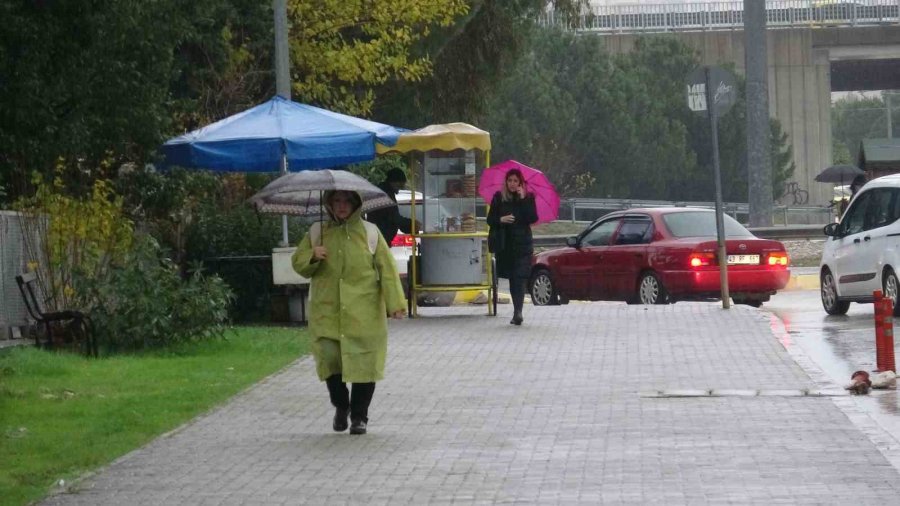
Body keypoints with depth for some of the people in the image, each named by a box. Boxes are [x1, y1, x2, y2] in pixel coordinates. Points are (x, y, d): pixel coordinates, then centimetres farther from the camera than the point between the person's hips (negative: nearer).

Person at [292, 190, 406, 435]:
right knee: (328, 357, -8)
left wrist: (395, 303, -6)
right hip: (327, 311, 1)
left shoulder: (369, 233, 5)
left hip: (363, 312, -1)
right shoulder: (318, 233, 10)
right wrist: (312, 256, -11)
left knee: (363, 361, -3)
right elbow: (298, 263, 12)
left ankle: (359, 415, 10)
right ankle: (341, 405, 17)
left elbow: (386, 268, 2)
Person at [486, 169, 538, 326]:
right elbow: (490, 220, 7)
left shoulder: (528, 198, 2)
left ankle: (517, 312, -22)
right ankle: (517, 311, 18)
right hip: (505, 244, 3)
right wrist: (501, 220, -14)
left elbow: (533, 219, -10)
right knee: (512, 278, 9)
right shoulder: (499, 198, 6)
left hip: (522, 243, -3)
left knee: (519, 277, -13)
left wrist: (523, 199, -14)